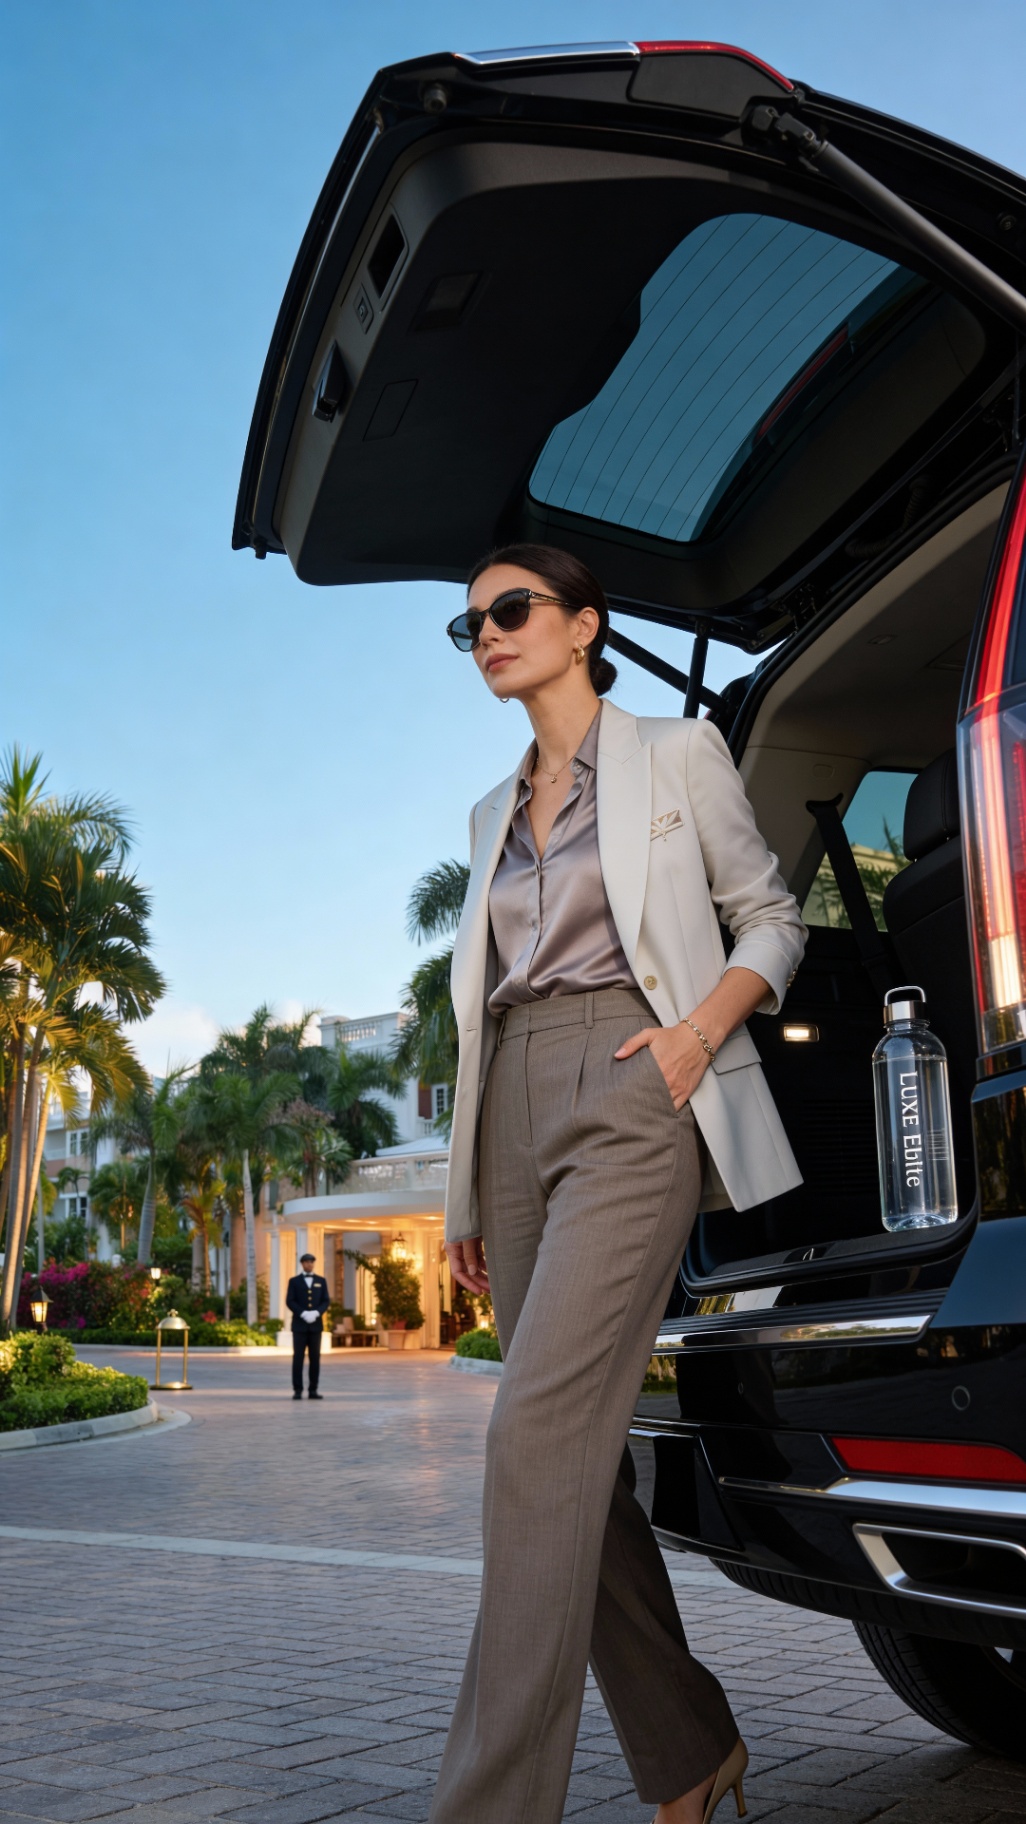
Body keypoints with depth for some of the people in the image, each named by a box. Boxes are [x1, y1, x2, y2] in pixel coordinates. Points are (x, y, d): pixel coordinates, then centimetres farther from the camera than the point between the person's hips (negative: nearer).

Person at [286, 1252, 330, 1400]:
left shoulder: (321, 1281, 10)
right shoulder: (294, 1281, 4)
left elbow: (326, 1302, 3)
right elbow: (290, 1302, -5)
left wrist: (315, 1313, -15)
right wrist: (303, 1314, -18)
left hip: (315, 1324, 2)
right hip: (299, 1324, -2)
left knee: (315, 1358, 2)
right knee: (298, 1358, -4)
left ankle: (313, 1390, 6)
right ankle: (297, 1391, 0)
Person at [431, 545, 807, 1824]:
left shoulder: (677, 755, 7)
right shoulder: (494, 813, 22)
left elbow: (772, 918, 9)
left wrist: (702, 1028, -12)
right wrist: (467, 1190, 16)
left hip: (631, 1103, -6)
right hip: (518, 1114, 6)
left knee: (541, 1431, -18)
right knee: (580, 1450, 5)